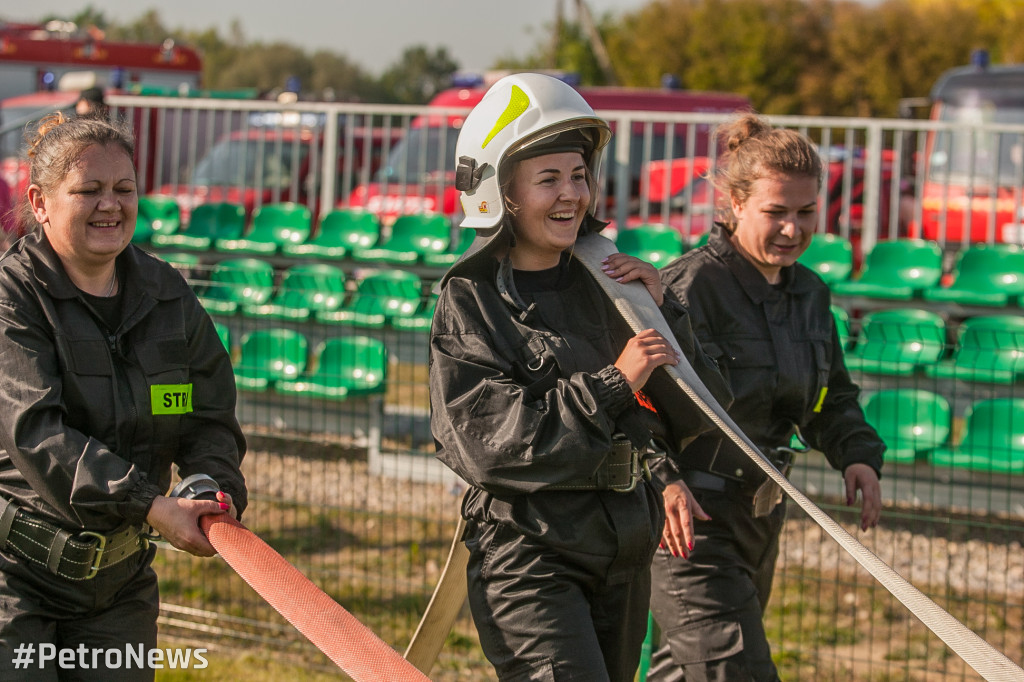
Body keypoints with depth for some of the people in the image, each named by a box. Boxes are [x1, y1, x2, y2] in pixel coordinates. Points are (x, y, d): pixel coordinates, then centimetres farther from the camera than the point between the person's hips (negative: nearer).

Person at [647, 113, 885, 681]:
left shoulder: (809, 293, 9)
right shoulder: (689, 286, -17)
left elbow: (831, 399, 21)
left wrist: (858, 455, 0)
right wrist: (662, 480, -38)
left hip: (757, 513, 9)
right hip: (683, 513, -8)